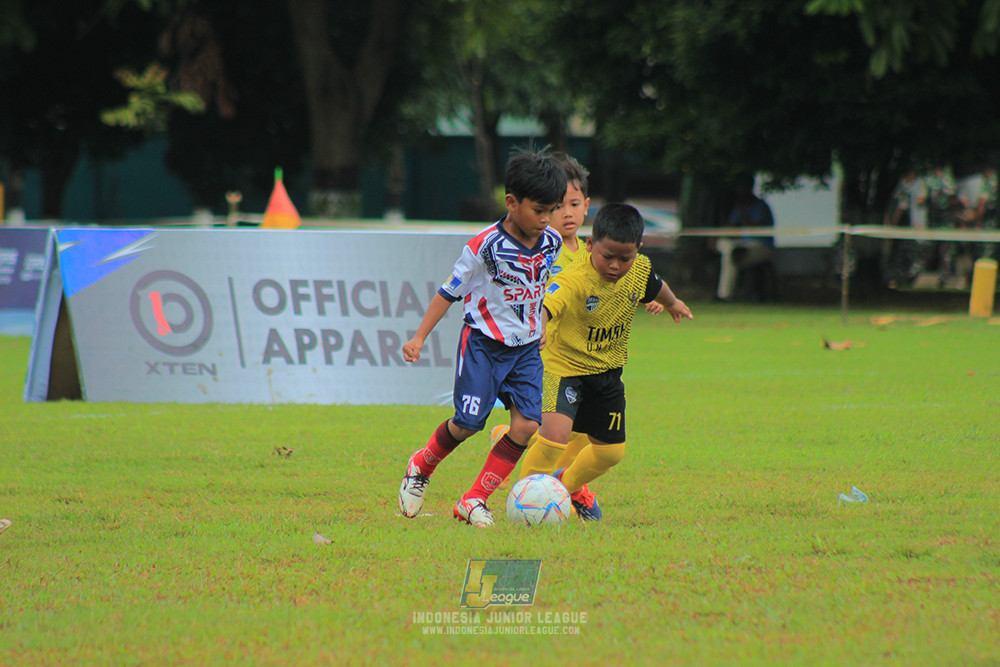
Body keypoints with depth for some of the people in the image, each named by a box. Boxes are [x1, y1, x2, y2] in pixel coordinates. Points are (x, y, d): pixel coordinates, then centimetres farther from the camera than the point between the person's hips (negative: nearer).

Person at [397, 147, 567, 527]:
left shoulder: (552, 243, -2)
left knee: (527, 425, -9)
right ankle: (421, 467, 26)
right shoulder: (485, 247, -19)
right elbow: (449, 292, -10)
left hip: (526, 346, 5)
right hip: (483, 342, -5)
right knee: (469, 422, -6)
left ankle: (474, 501, -1)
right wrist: (419, 338, -10)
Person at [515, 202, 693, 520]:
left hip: (608, 371, 6)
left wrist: (672, 303, 37)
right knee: (555, 434, -27)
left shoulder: (640, 270, -10)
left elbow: (656, 287, 15)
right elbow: (545, 305, -49)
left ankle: (569, 484, 46)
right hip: (565, 367, -6)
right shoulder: (573, 280, -30)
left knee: (611, 450, 15)